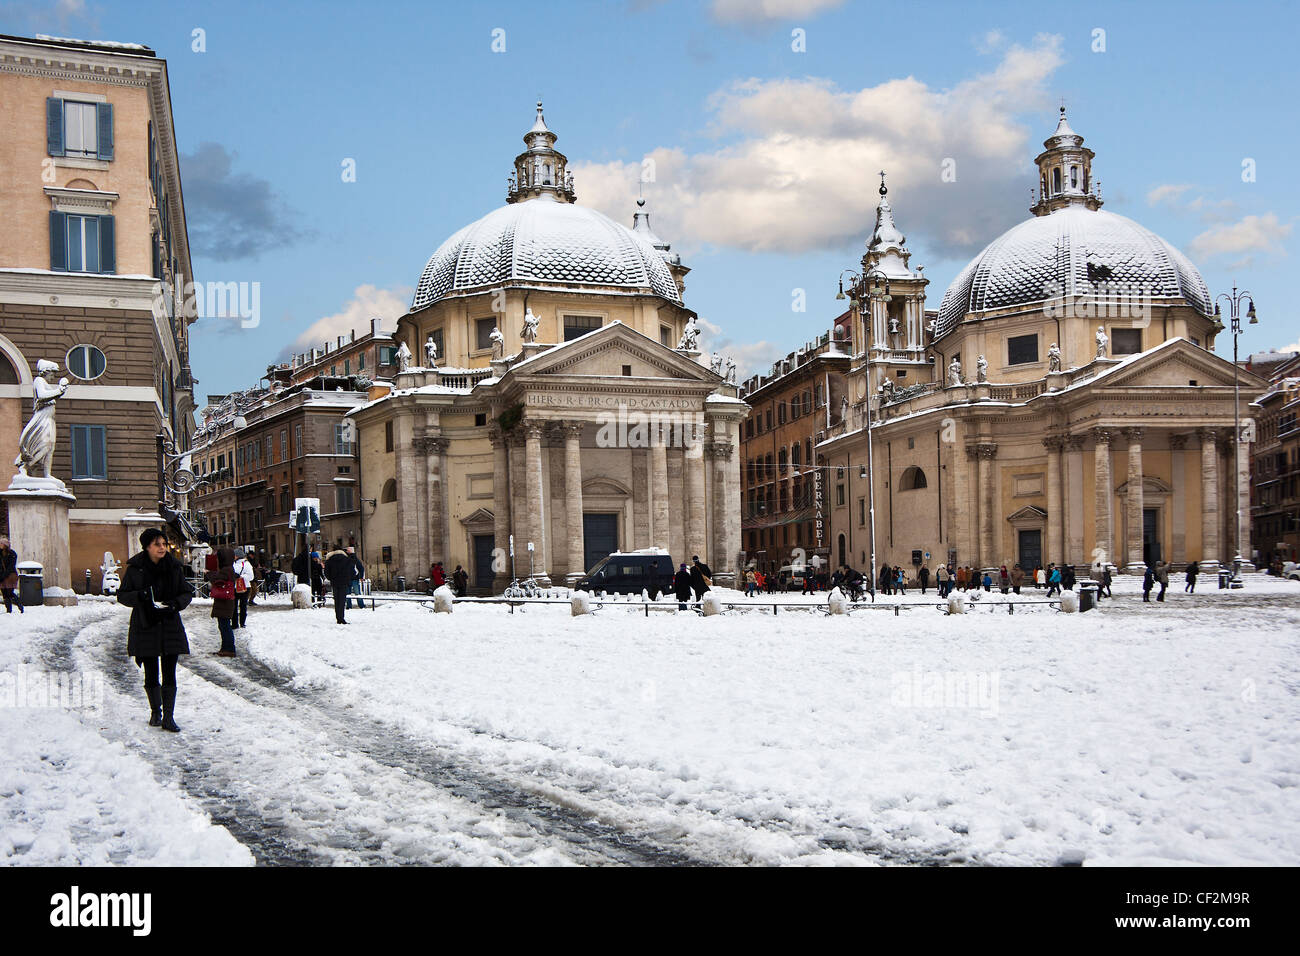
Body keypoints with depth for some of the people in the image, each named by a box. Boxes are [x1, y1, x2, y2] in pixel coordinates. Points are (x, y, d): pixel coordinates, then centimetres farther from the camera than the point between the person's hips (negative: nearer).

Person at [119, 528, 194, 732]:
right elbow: (122, 595, 1)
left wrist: (175, 604, -12)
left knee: (169, 673, -4)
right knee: (151, 673, 8)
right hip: (145, 626, -1)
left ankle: (168, 717, 0)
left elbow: (187, 592, 8)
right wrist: (140, 595, -19)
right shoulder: (135, 568, -3)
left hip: (170, 625, 1)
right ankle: (155, 711, 27)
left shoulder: (174, 567, 1)